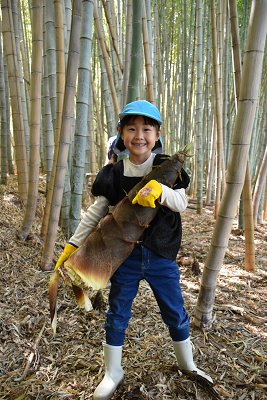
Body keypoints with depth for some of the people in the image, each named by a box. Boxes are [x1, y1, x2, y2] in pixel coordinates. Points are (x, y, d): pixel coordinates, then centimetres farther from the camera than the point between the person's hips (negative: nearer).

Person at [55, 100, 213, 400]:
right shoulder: (113, 174, -4)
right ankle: (113, 373, 38)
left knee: (175, 314, 15)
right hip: (125, 255, 1)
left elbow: (181, 203, -14)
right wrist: (73, 245, -5)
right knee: (117, 315, 13)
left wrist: (159, 190, -34)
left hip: (162, 257, 0)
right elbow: (96, 213, -1)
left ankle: (186, 363, 44)